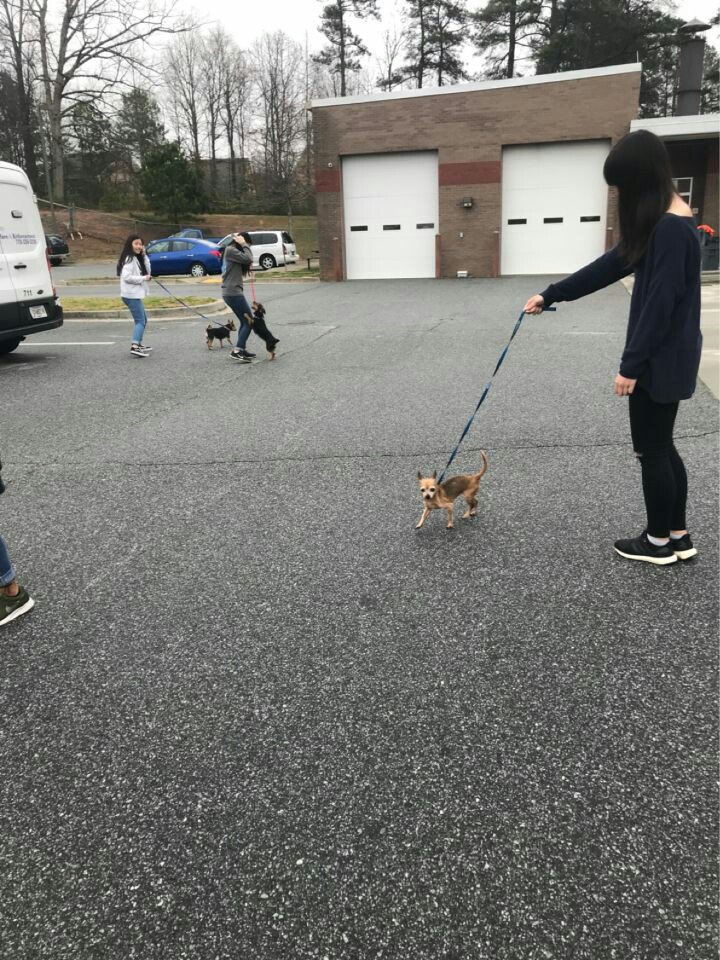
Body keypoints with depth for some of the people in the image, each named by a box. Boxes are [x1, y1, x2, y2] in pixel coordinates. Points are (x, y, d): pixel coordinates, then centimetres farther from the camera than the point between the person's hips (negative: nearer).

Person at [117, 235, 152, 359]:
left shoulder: (137, 259, 16)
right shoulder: (129, 259, -13)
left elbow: (147, 271, 10)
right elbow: (126, 277, -23)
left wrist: (144, 255, 3)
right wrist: (143, 278, -15)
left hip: (135, 294, 10)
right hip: (131, 295, -10)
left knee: (143, 319, 20)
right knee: (140, 321, -14)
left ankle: (138, 344, 26)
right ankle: (134, 347, -24)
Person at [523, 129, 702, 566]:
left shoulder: (672, 227, -20)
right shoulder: (662, 221, 11)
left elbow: (660, 303, -23)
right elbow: (611, 266, 16)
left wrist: (631, 365, -20)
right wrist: (551, 295, 17)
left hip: (660, 359, -10)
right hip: (664, 356, 10)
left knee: (651, 449, 3)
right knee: (661, 446, 16)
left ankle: (659, 542, 18)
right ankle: (678, 535, 27)